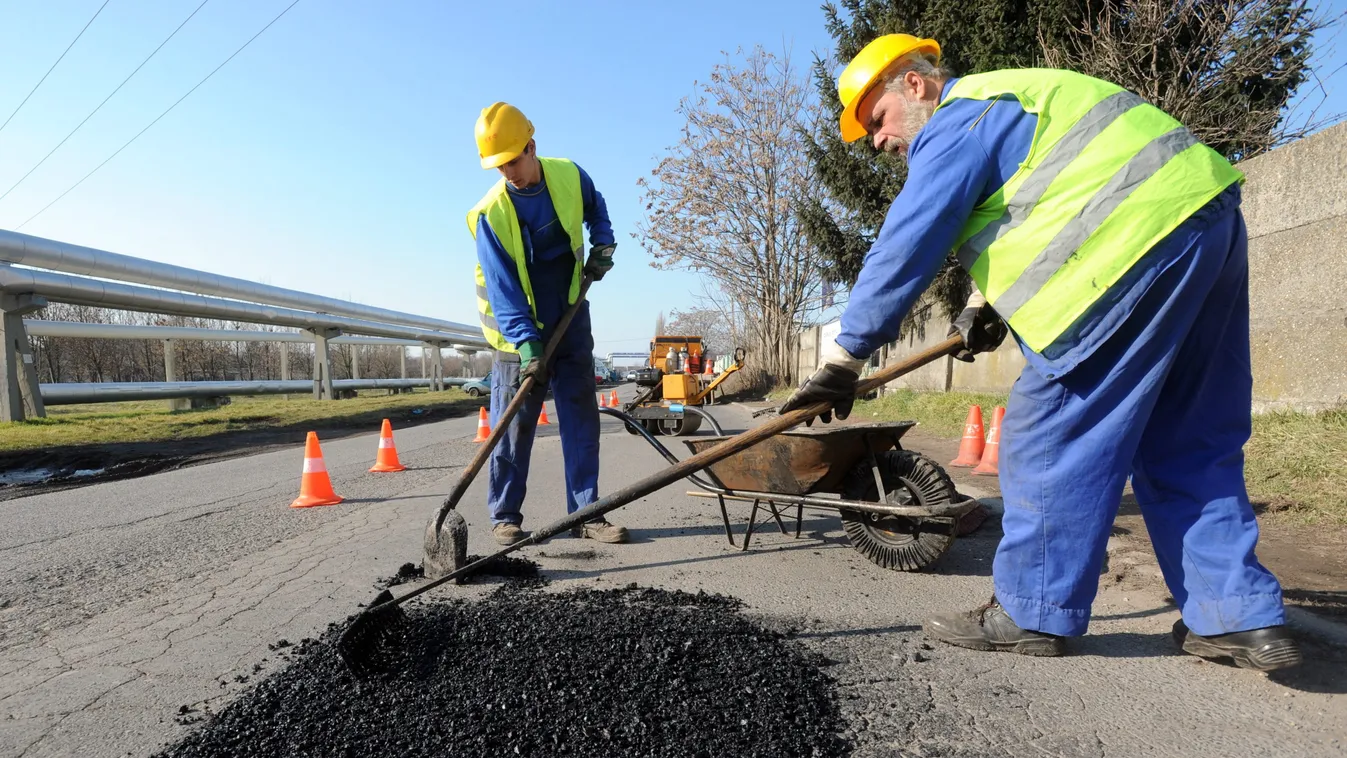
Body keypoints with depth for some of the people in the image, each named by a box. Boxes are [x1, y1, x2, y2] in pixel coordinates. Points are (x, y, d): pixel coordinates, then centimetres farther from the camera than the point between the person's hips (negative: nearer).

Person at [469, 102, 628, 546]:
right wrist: (526, 343, -31)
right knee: (513, 425, -1)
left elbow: (596, 209, 19)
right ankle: (505, 517, 14)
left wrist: (603, 244, 2)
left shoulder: (570, 176, -5)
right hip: (520, 330, -3)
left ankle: (586, 514, 11)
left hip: (571, 320, 4)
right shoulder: (490, 213, -17)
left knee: (582, 418, 2)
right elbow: (503, 289, -21)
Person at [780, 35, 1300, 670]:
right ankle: (1238, 618, 17)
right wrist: (987, 306, 15)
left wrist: (843, 361, -14)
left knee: (1051, 435, -6)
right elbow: (1010, 223, 29)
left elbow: (904, 249, -16)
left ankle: (1032, 616, 4)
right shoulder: (1001, 103, 27)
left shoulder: (956, 123, -6)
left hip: (1143, 235, -11)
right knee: (1186, 446, 12)